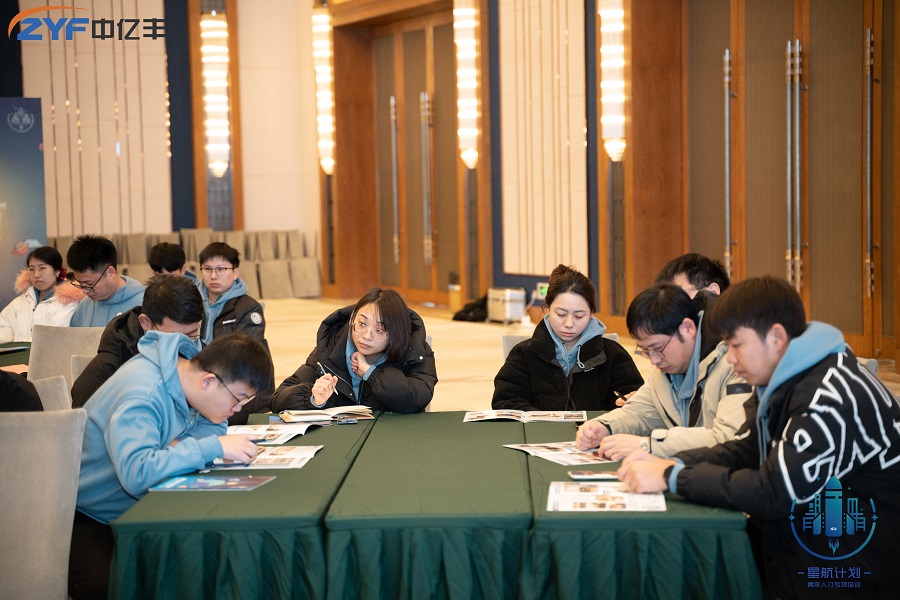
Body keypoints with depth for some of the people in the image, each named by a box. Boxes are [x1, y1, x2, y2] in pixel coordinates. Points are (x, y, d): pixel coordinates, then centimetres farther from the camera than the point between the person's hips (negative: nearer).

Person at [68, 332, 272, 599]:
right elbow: (136, 473, -45)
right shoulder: (143, 395, -32)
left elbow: (215, 427, 3)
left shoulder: (190, 363, -7)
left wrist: (181, 444, -19)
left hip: (135, 508, 8)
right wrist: (214, 447, -42)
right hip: (85, 516, -8)